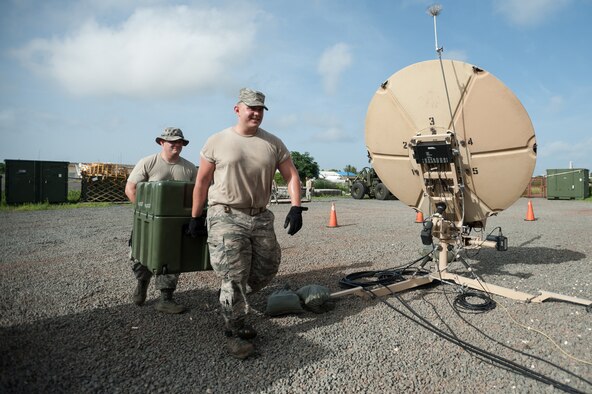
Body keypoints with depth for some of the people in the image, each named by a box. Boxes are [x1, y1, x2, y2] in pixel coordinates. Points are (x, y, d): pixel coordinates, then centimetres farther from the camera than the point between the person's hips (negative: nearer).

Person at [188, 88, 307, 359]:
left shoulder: (273, 144, 7)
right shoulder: (217, 142, 0)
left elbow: (291, 176, 6)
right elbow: (202, 182, 4)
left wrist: (295, 208, -8)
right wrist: (195, 217, 6)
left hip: (261, 218, 5)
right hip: (226, 217, -4)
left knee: (267, 270, 10)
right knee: (233, 277, -5)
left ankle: (231, 303, 35)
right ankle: (236, 332, 13)